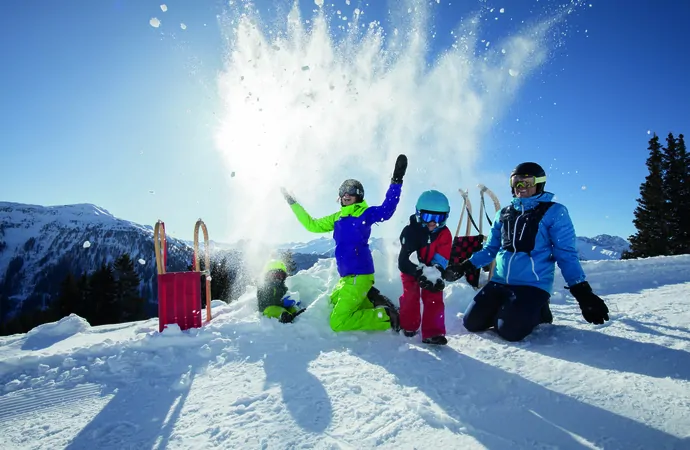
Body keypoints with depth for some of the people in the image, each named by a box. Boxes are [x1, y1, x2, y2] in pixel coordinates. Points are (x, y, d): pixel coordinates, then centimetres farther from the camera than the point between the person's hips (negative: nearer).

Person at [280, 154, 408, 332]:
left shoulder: (365, 214, -7)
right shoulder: (338, 217, 13)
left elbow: (386, 211, -26)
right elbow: (313, 225, 21)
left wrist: (396, 181, -31)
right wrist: (293, 203, 23)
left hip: (358, 275, -9)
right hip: (347, 276, 9)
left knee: (338, 323, -10)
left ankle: (386, 317, 0)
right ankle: (378, 310, 23)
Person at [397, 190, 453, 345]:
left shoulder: (444, 234, -13)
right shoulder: (410, 231, -23)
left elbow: (442, 259, -14)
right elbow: (403, 261, -28)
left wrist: (435, 272, -33)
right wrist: (420, 272, -40)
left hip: (433, 272, 2)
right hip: (411, 270, -2)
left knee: (435, 299, -5)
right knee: (410, 297, -2)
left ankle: (432, 333, -1)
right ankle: (408, 326, 19)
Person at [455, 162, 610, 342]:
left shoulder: (554, 212, -3)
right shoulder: (503, 214, 12)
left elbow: (566, 254, -6)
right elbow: (490, 249, 20)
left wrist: (582, 291, -16)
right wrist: (467, 265, 8)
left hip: (533, 285, -5)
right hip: (500, 282, 5)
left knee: (509, 330, -23)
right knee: (471, 322, -4)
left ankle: (539, 312, 8)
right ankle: (507, 309, 21)